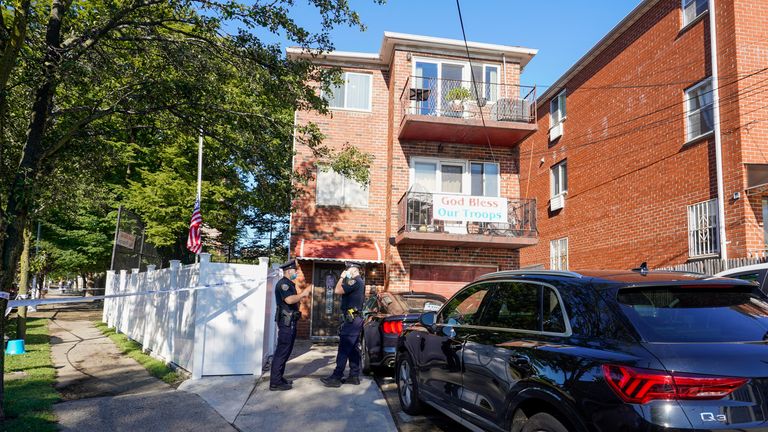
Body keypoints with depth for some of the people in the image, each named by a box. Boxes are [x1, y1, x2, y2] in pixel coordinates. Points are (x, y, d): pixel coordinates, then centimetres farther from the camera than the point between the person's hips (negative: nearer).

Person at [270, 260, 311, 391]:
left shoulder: (289, 284, 20)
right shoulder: (283, 283, -13)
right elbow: (289, 300, -27)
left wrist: (302, 296, 13)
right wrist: (303, 293, -17)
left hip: (290, 322, 11)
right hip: (286, 322, -11)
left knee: (286, 351, 14)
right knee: (282, 352, -9)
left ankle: (279, 378, 21)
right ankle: (275, 382, -7)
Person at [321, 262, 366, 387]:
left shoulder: (355, 281, -16)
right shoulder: (359, 282, 18)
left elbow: (337, 290, -19)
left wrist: (342, 277, -8)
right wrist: (344, 278, 12)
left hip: (351, 319, -11)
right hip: (356, 319, 11)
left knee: (344, 349, -8)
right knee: (353, 349, 12)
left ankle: (336, 377, -6)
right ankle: (354, 376, 16)